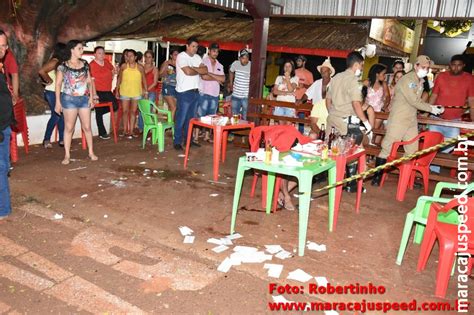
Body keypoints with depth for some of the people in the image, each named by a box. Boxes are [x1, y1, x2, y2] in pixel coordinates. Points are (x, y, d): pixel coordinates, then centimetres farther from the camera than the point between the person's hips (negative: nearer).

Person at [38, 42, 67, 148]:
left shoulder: (61, 62, 10)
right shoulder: (54, 61, -15)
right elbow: (41, 71, -26)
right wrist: (49, 81, -14)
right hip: (52, 93, -8)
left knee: (62, 115, 8)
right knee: (56, 116, -6)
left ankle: (62, 139, 14)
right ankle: (46, 139, 5)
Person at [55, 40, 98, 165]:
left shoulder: (85, 64, 7)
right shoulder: (63, 66, -4)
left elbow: (89, 81, 12)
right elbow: (58, 84, -3)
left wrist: (91, 97, 3)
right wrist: (58, 102, -8)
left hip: (84, 99, 3)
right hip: (69, 99, -3)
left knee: (87, 127, 6)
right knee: (69, 127, 2)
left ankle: (91, 152, 16)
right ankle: (67, 155, 8)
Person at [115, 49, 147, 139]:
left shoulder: (140, 67, -1)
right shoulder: (123, 66, -1)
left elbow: (144, 80, 3)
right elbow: (119, 79, 4)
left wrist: (146, 91, 0)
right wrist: (117, 90, 2)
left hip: (136, 92, 0)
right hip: (125, 92, 0)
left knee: (133, 111, 8)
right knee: (125, 111, 4)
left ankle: (131, 130, 17)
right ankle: (125, 130, 13)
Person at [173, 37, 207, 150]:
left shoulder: (197, 57, 13)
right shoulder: (181, 56, -8)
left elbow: (205, 70, 2)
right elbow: (188, 71, -22)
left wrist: (193, 68, -13)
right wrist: (198, 71, -3)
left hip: (195, 91, 7)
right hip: (185, 92, -7)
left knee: (191, 117, 14)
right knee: (181, 118, -3)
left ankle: (188, 139, 24)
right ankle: (177, 142, 4)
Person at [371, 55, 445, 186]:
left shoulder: (421, 81, 12)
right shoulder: (407, 79, -15)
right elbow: (413, 101, -18)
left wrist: (432, 107, 5)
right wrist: (431, 108, -13)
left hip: (412, 120, 9)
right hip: (398, 120, -9)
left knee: (413, 151, 10)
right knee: (387, 148, -3)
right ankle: (376, 176, 5)